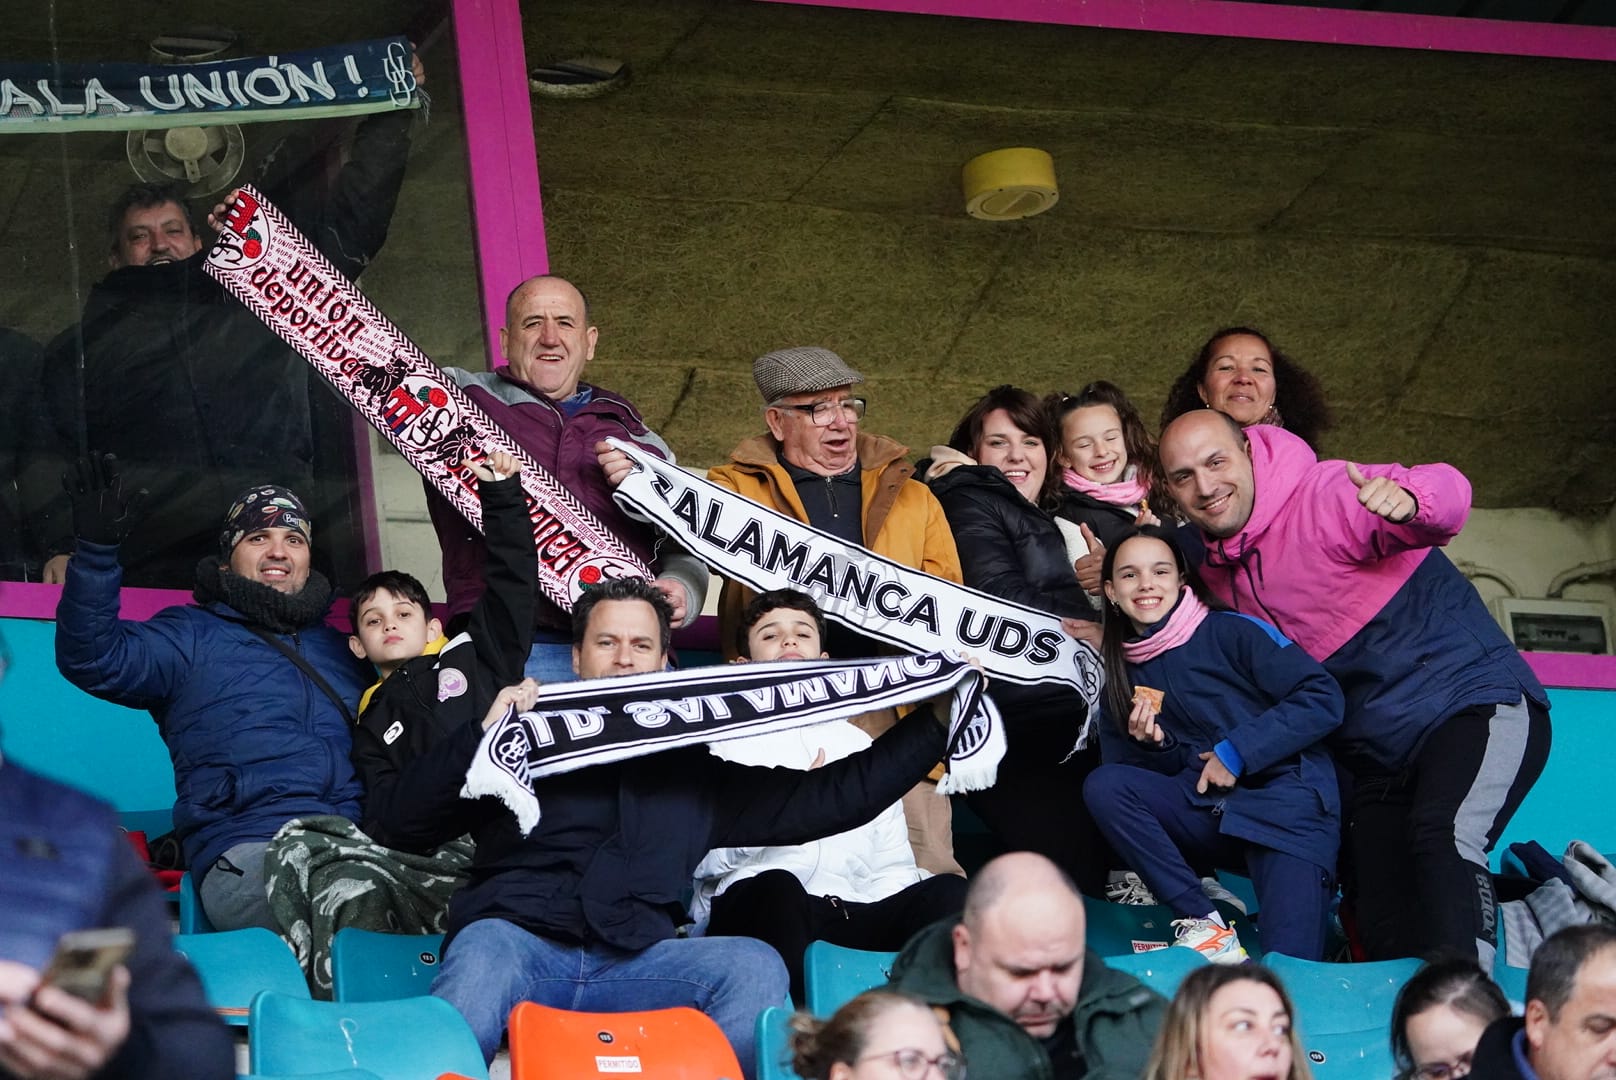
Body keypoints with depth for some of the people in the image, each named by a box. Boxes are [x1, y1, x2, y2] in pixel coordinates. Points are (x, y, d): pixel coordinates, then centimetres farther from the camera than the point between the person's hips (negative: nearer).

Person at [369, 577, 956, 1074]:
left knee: (755, 966, -22)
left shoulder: (696, 769, 25)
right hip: (515, 939, -2)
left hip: (632, 965, 3)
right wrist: (482, 733, -3)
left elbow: (829, 798, 22)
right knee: (484, 951, -38)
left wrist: (933, 723, 18)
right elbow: (407, 827, 9)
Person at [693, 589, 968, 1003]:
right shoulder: (726, 739, 17)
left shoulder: (860, 745, 31)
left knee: (947, 891, -25)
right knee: (777, 887, -39)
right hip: (754, 908, -4)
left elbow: (891, 866, 21)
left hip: (855, 920, 4)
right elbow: (704, 859, 1)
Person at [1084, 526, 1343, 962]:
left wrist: (1237, 751, -13)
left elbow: (1324, 697, -11)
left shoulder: (1232, 632, -4)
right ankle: (1202, 924, -21)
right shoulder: (1121, 672, 12)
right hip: (1205, 809, 7)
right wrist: (1151, 745, -8)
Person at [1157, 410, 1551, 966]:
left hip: (1474, 703, -9)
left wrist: (1407, 498, -54)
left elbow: (1445, 490, -30)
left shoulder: (1324, 495, -15)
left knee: (1444, 836, -35)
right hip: (1379, 760, 9)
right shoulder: (1216, 571, 10)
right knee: (1385, 933, 4)